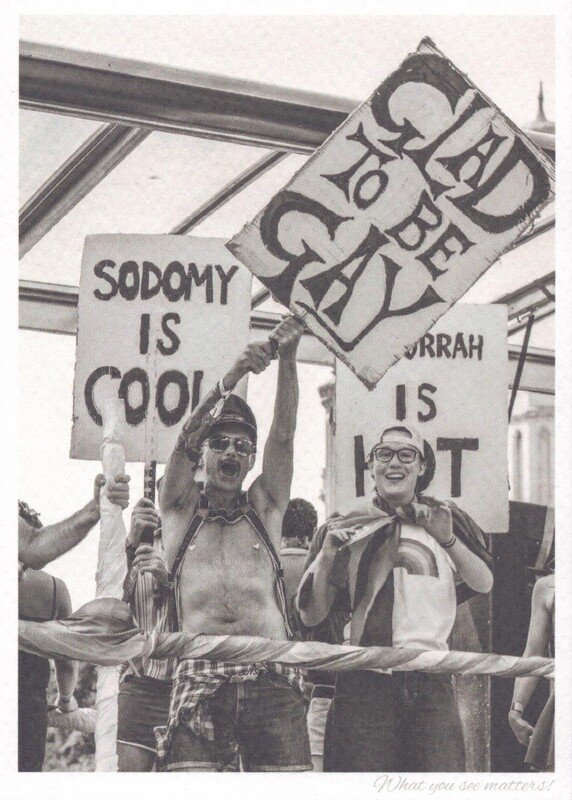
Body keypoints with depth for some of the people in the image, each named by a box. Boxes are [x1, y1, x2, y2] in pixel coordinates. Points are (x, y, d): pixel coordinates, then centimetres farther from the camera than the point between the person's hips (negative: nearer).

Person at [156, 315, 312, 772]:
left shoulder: (265, 508, 22)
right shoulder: (181, 510, 19)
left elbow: (284, 434, 10)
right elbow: (186, 439, 3)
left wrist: (288, 357, -2)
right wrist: (234, 376, -10)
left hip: (271, 678, 1)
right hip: (200, 679, -1)